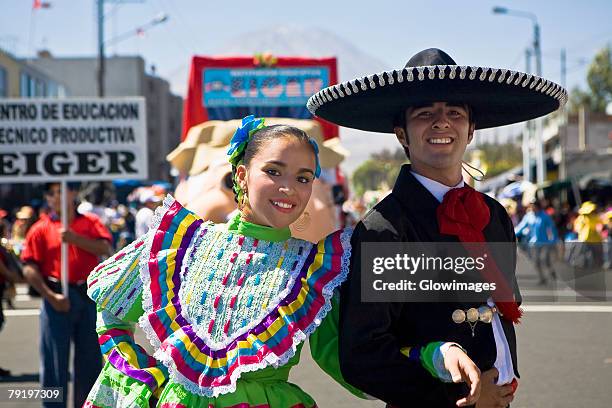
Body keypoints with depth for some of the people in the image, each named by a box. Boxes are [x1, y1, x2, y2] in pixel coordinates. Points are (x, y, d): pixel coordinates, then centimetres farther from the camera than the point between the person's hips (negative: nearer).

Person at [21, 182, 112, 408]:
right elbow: (29, 268, -4)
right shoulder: (41, 228, 2)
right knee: (54, 360, 0)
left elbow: (104, 248, -8)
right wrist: (50, 296, -13)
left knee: (90, 359, 10)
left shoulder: (90, 223, 9)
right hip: (58, 297, -2)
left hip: (89, 296, 2)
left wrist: (74, 238, -19)